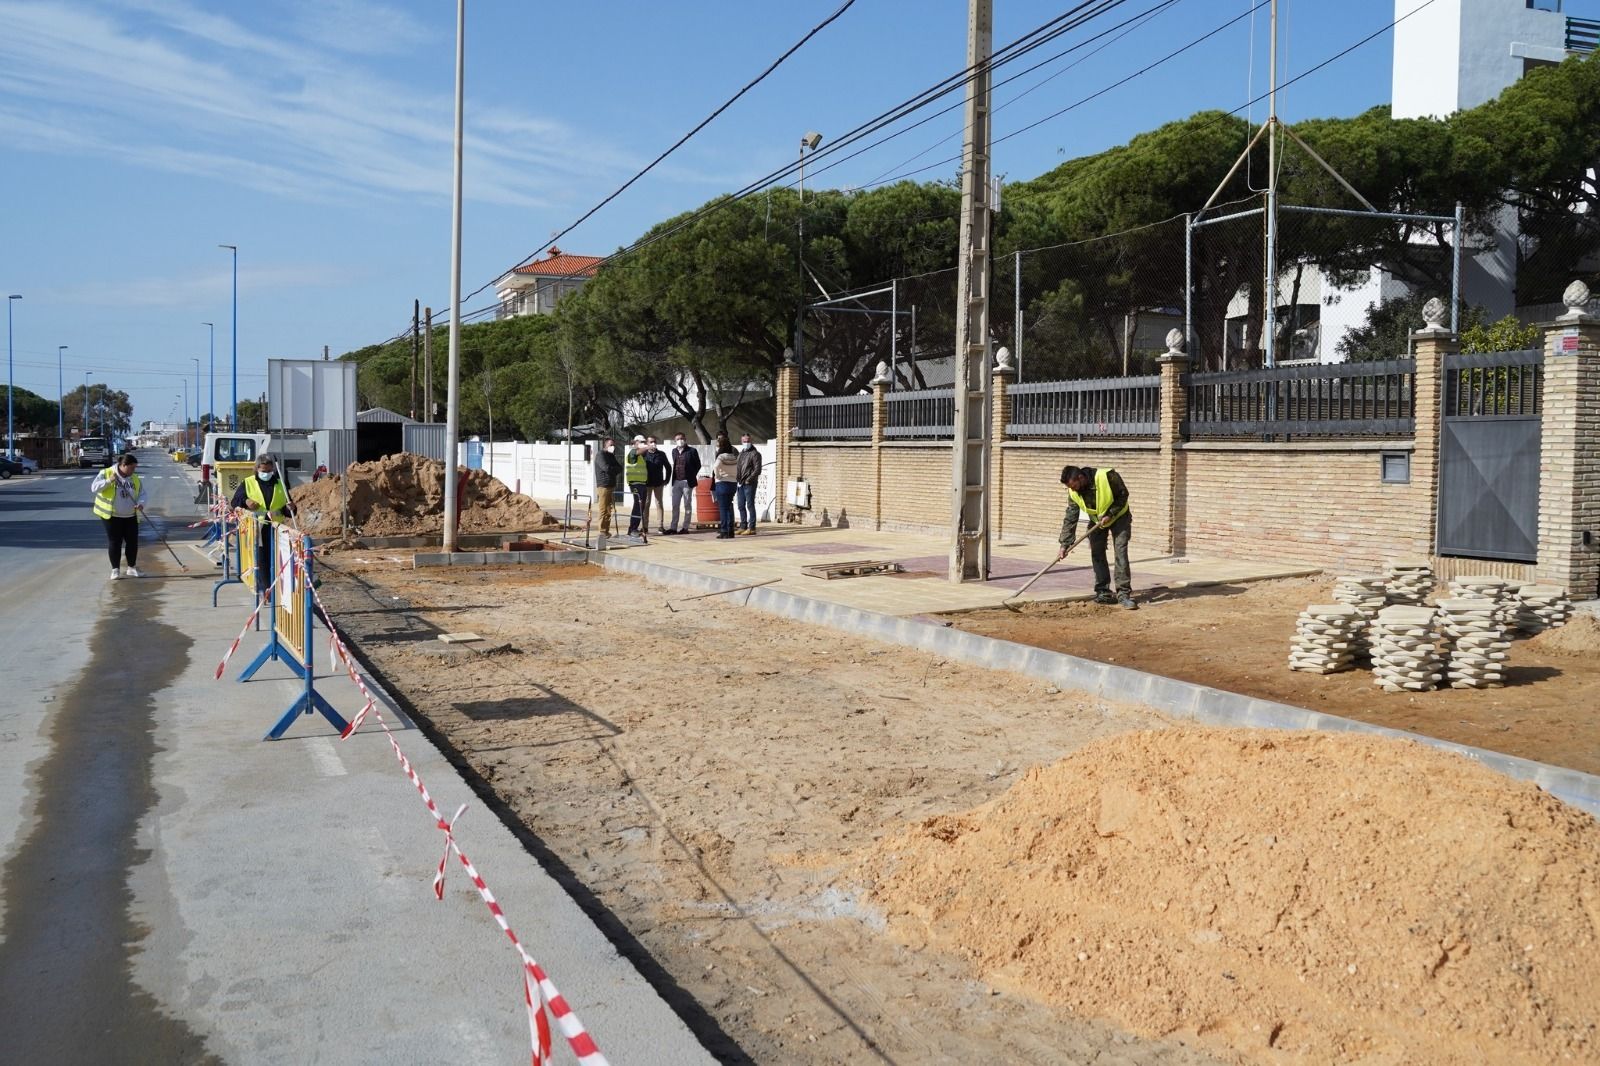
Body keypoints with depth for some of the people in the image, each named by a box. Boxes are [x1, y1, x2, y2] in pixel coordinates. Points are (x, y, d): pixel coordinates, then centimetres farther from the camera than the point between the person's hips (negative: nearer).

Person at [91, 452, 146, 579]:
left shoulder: (135, 478, 3)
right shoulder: (106, 473, -8)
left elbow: (142, 494, 7)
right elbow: (94, 487, -14)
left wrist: (140, 503, -14)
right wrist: (108, 481, -29)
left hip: (130, 516, 4)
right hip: (112, 516, -4)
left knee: (133, 541, 6)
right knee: (114, 542, 0)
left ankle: (132, 568, 20)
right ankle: (115, 570, 9)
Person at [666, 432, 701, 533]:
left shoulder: (691, 451, -4)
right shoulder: (674, 451, 12)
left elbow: (698, 465, 1)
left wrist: (692, 476, 0)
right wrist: (673, 478, 12)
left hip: (687, 482, -5)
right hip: (676, 481, 5)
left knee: (687, 505, 2)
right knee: (675, 505, 4)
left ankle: (685, 527, 5)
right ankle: (673, 527, 8)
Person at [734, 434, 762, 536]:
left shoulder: (755, 454, -4)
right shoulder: (740, 453, 20)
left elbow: (757, 469, -11)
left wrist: (749, 479, -16)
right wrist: (738, 479, 9)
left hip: (749, 484, -8)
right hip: (740, 484, 8)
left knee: (750, 505, -6)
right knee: (741, 506, 10)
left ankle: (751, 528, -4)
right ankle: (743, 526, 17)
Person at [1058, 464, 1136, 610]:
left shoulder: (1106, 476, -33)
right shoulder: (1073, 493, -18)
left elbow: (1123, 494, -20)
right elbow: (1070, 518, -15)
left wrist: (1110, 514, -26)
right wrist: (1065, 544, -20)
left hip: (1118, 516, -4)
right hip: (1096, 520, 4)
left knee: (1121, 552, -13)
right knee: (1097, 554, -2)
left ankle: (1124, 593, -14)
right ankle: (1103, 592, 7)